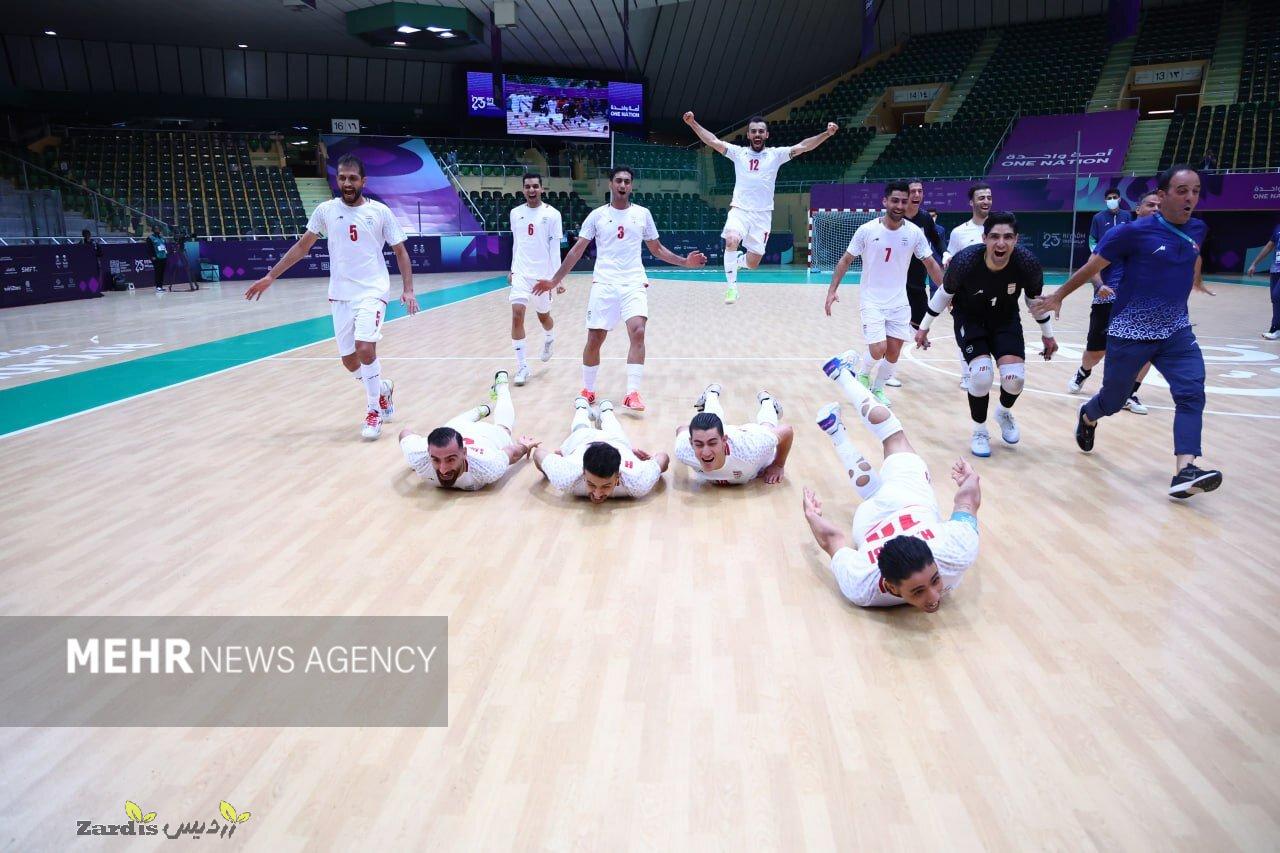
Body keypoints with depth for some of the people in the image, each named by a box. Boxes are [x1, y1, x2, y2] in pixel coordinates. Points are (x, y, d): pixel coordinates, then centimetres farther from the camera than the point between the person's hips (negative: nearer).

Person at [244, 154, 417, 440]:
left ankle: (374, 410, -4)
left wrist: (408, 289, -8)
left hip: (372, 291, -3)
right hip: (340, 295, 3)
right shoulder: (326, 210, 3)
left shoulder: (380, 211, -3)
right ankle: (383, 389, 36)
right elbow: (302, 246, 12)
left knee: (365, 348, -22)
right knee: (349, 360, 7)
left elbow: (400, 251, 3)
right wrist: (270, 276, 9)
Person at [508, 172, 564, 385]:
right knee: (517, 315, -13)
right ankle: (522, 366, -8)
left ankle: (549, 339, 50)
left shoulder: (552, 214, -6)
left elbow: (555, 248, -7)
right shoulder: (515, 213, 6)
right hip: (521, 273, 2)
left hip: (543, 274, -2)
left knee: (543, 315, 14)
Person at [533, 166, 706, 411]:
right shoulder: (597, 215, 5)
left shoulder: (642, 214, 8)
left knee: (638, 332, -20)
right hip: (604, 284, 0)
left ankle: (632, 394, -17)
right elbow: (577, 250, 6)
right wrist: (555, 280, 1)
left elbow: (657, 249, 17)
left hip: (634, 283, 0)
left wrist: (685, 262, 4)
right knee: (594, 339, 1)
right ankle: (587, 391, 21)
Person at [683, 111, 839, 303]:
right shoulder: (738, 152, 6)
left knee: (752, 262, -1)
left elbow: (803, 146, -5)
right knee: (731, 240, -32)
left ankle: (738, 261, 37)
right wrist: (693, 123, -11)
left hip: (762, 215, 1)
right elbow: (713, 141, 1)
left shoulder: (776, 154, 5)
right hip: (739, 210, -1)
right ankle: (732, 285, -16)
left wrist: (827, 134, -18)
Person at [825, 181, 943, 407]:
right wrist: (832, 291, -11)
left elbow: (931, 263, 4)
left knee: (894, 352, 5)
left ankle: (877, 389, 29)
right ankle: (863, 375, 19)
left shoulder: (914, 232, -6)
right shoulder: (867, 230, -12)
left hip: (899, 303, 3)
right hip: (872, 302, -3)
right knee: (878, 350, -14)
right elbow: (845, 261, -3)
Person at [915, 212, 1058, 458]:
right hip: (969, 320, -2)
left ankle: (1004, 412, 24)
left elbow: (1035, 299, -2)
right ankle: (979, 431, 6)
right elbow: (944, 293, -9)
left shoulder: (1027, 263, -24)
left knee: (1015, 376, -14)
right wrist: (924, 327, 0)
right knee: (982, 373, -22)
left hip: (1006, 320, 2)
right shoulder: (965, 261, -30)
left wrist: (1047, 334, 9)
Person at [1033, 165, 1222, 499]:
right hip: (1130, 331, -4)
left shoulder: (1197, 230, 3)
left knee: (1192, 393, -16)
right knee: (1112, 400, 9)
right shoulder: (1135, 231, -14)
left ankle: (1185, 472, -21)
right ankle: (1087, 417, 46)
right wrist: (1058, 296, 2)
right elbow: (1091, 267, -5)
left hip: (1176, 331, 4)